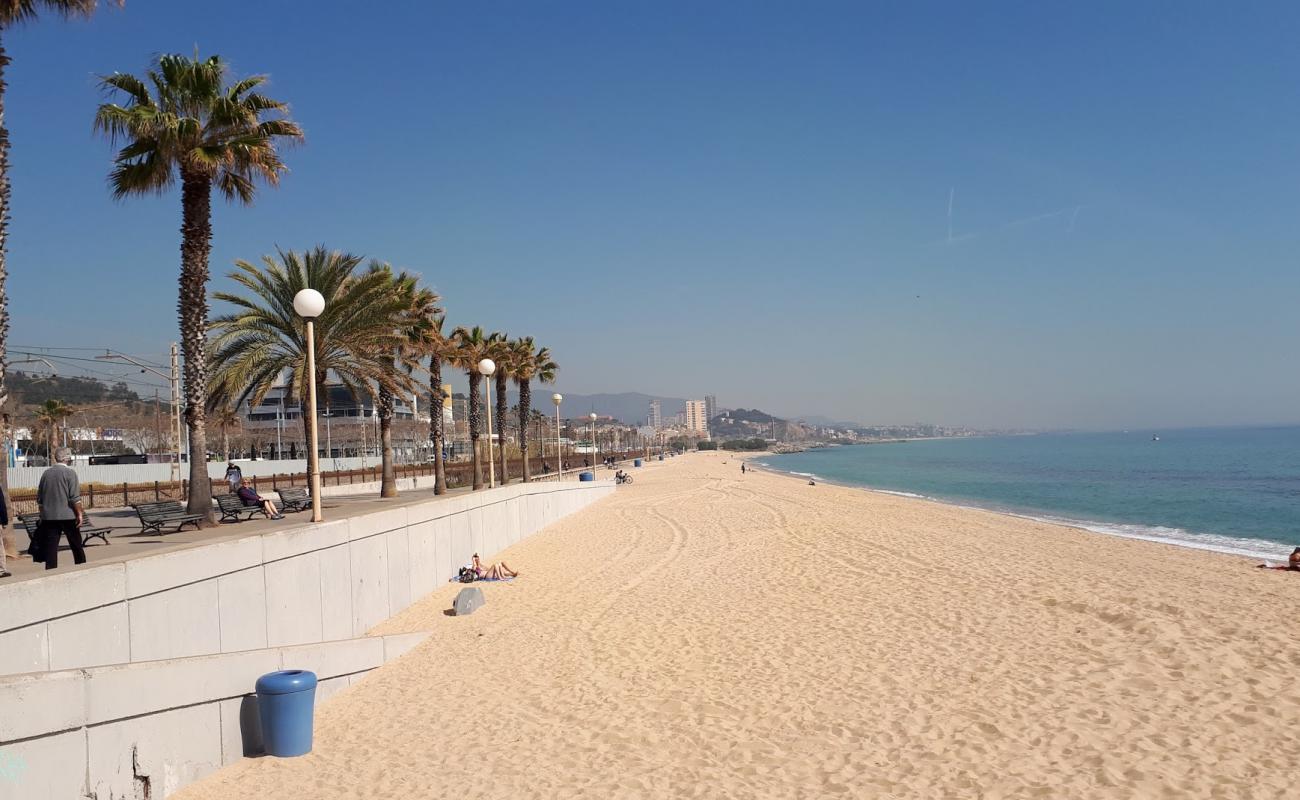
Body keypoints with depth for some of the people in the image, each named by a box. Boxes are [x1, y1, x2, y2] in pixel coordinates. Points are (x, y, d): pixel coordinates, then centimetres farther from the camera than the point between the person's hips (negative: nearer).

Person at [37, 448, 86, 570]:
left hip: (49, 516, 4)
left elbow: (39, 498, 13)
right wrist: (80, 513, -7)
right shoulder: (69, 472, -8)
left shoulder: (46, 473, 7)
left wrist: (43, 514, 21)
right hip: (68, 515, -4)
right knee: (77, 546, 9)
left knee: (50, 548, 3)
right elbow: (75, 498, -13)